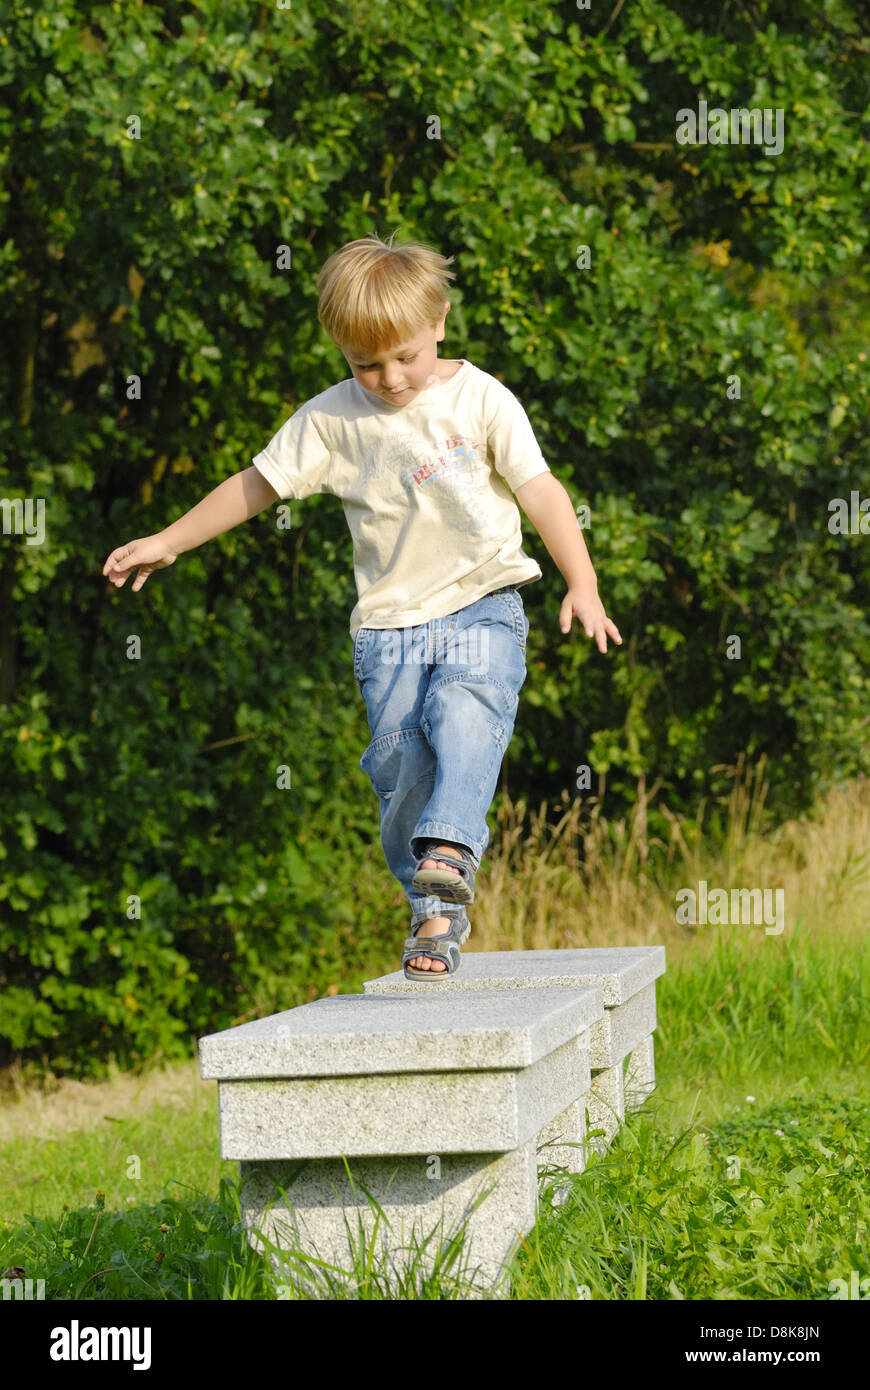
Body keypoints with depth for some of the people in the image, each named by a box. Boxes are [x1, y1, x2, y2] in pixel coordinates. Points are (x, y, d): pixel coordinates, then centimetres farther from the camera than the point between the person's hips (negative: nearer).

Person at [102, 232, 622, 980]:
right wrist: (169, 542, 13)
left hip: (482, 608, -2)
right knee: (401, 768, -5)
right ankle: (437, 912, 12)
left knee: (463, 714, -29)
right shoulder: (331, 419, 3)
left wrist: (583, 585, -17)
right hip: (390, 621, 2)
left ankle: (448, 856, -44)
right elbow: (257, 484, 12)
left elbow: (541, 491, -6)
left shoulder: (480, 399, -3)